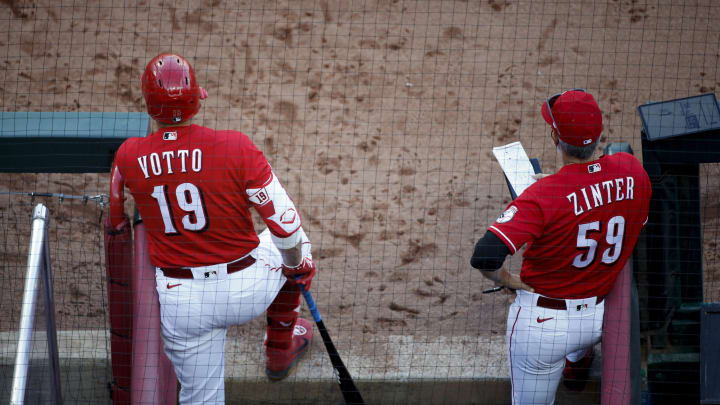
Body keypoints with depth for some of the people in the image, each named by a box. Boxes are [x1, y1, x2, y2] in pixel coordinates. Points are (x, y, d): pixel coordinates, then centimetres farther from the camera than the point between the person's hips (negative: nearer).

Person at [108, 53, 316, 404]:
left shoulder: (129, 156, -9)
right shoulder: (235, 147, -18)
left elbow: (115, 220, 10)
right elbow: (285, 222, -13)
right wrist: (297, 262, 8)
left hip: (180, 305, 1)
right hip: (249, 291, -1)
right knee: (296, 249, 31)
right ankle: (281, 348, 46)